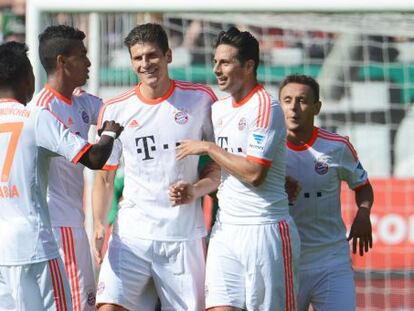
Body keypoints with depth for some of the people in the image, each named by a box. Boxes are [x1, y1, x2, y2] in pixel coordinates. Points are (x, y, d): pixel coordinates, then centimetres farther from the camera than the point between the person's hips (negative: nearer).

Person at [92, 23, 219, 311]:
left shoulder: (200, 99, 1)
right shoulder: (115, 110, 3)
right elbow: (105, 177, 10)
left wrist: (195, 190, -12)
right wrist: (99, 226, -4)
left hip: (184, 236, 0)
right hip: (131, 235, 0)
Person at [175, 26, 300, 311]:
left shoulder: (265, 107, -11)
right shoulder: (219, 109, 14)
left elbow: (254, 173, -19)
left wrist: (209, 148, -11)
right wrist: (192, 190, 10)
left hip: (265, 231, -7)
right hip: (225, 229, 7)